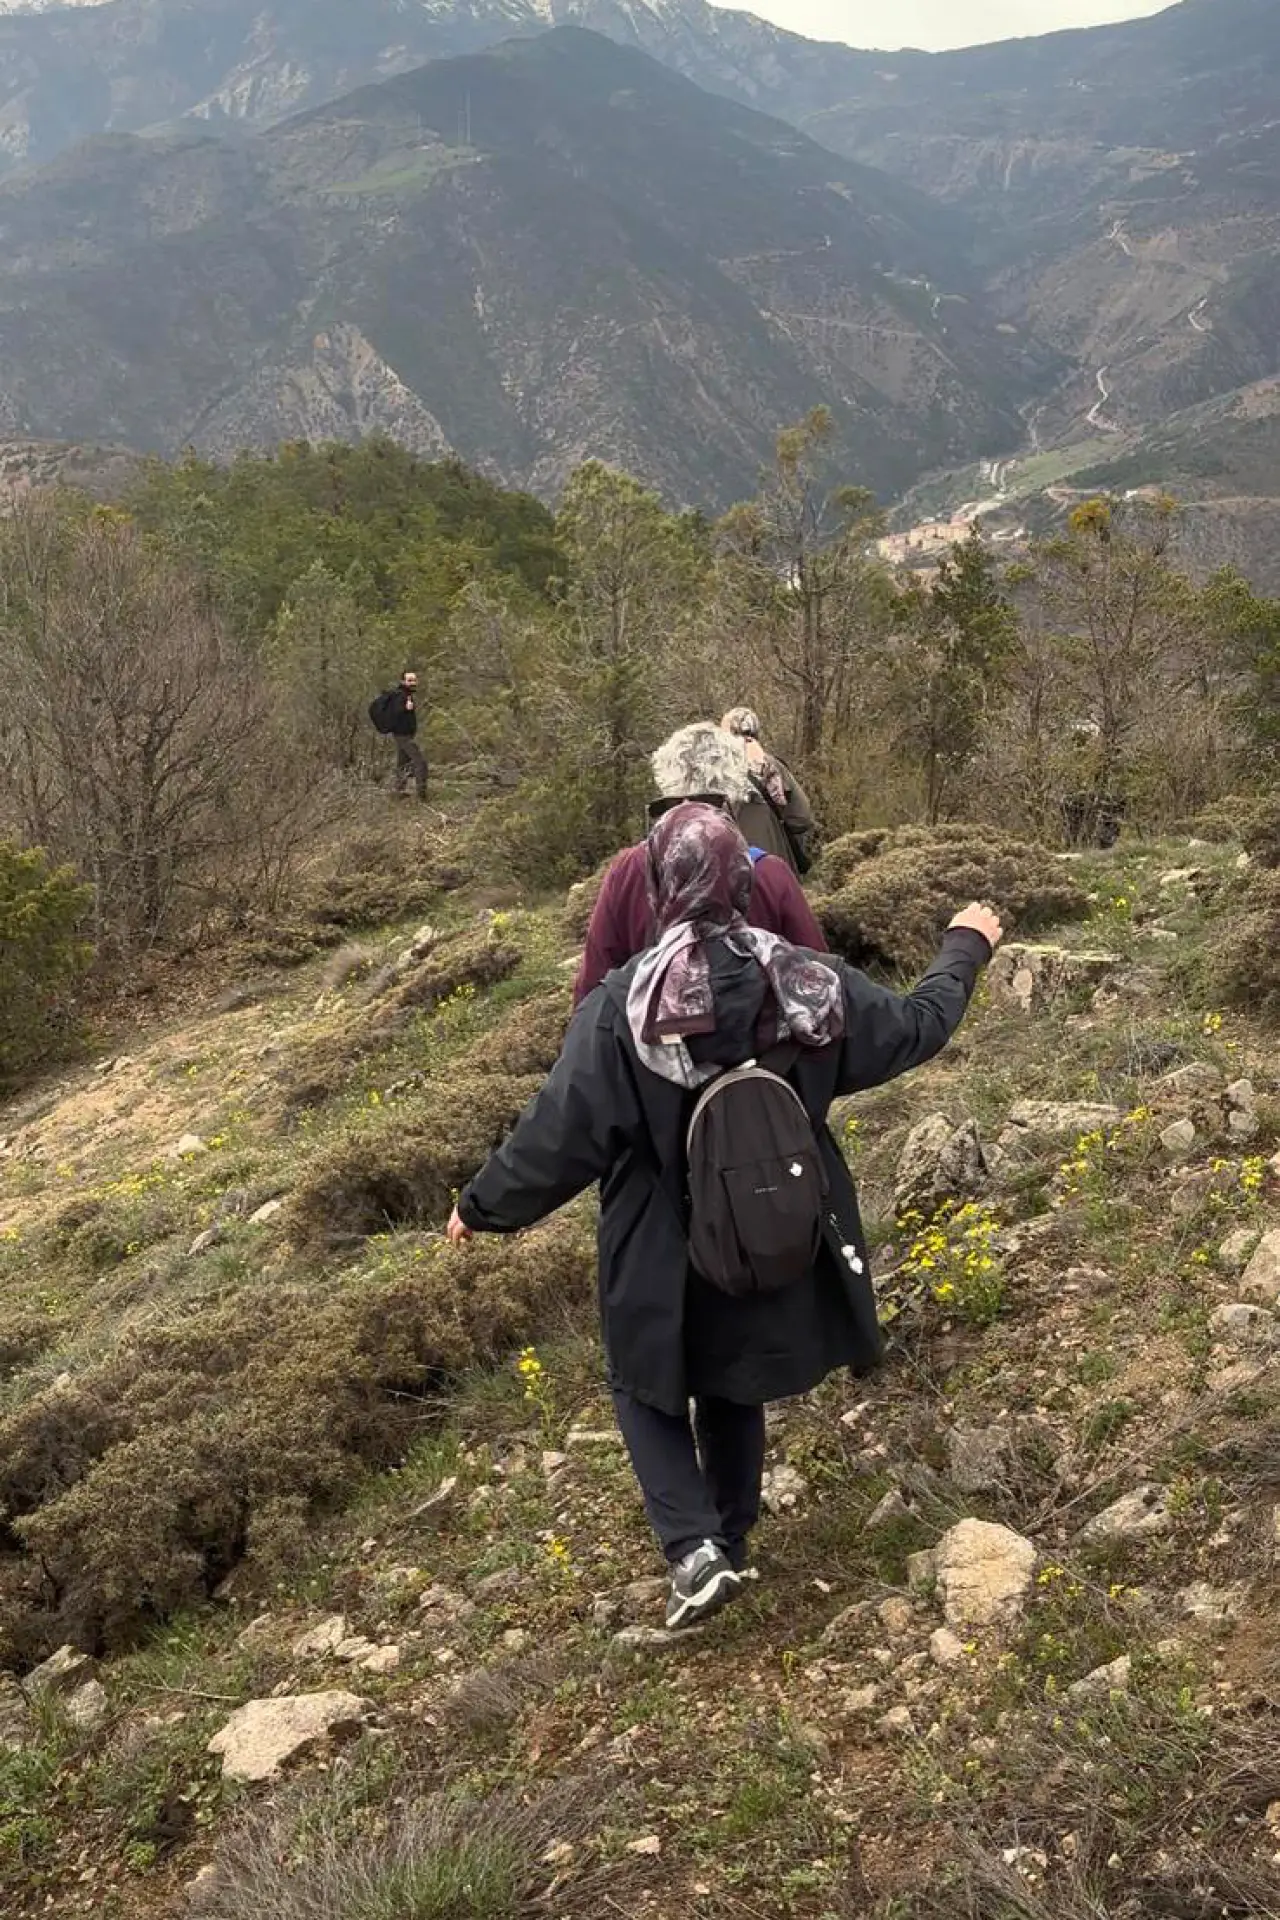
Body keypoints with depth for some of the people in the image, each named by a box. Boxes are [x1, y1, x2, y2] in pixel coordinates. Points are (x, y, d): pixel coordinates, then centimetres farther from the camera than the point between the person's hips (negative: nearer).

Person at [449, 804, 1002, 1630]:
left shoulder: (621, 1008, -23)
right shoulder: (809, 980, -13)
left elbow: (558, 1136, -17)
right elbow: (915, 1027, 4)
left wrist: (482, 1208, -1)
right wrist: (967, 946, 23)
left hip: (664, 1256, -3)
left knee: (648, 1389, 20)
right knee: (733, 1391, 26)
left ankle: (695, 1549, 3)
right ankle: (731, 1541, 41)